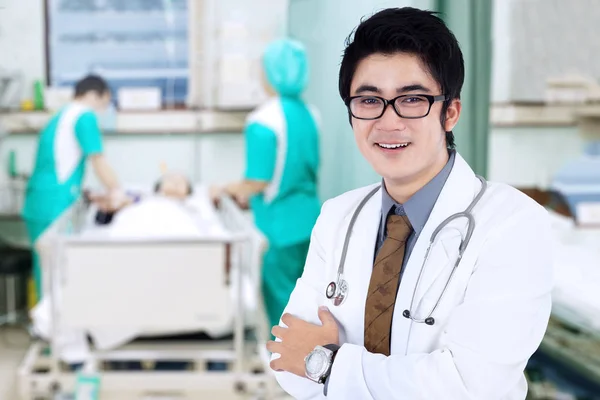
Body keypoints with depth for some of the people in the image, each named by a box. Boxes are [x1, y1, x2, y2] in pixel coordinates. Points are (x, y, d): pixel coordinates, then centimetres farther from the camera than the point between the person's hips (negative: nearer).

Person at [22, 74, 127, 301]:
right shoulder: (84, 115, -5)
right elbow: (97, 160, -7)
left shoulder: (60, 117, 22)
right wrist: (116, 191, 4)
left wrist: (81, 192, 21)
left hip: (36, 205, 9)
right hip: (54, 206, -9)